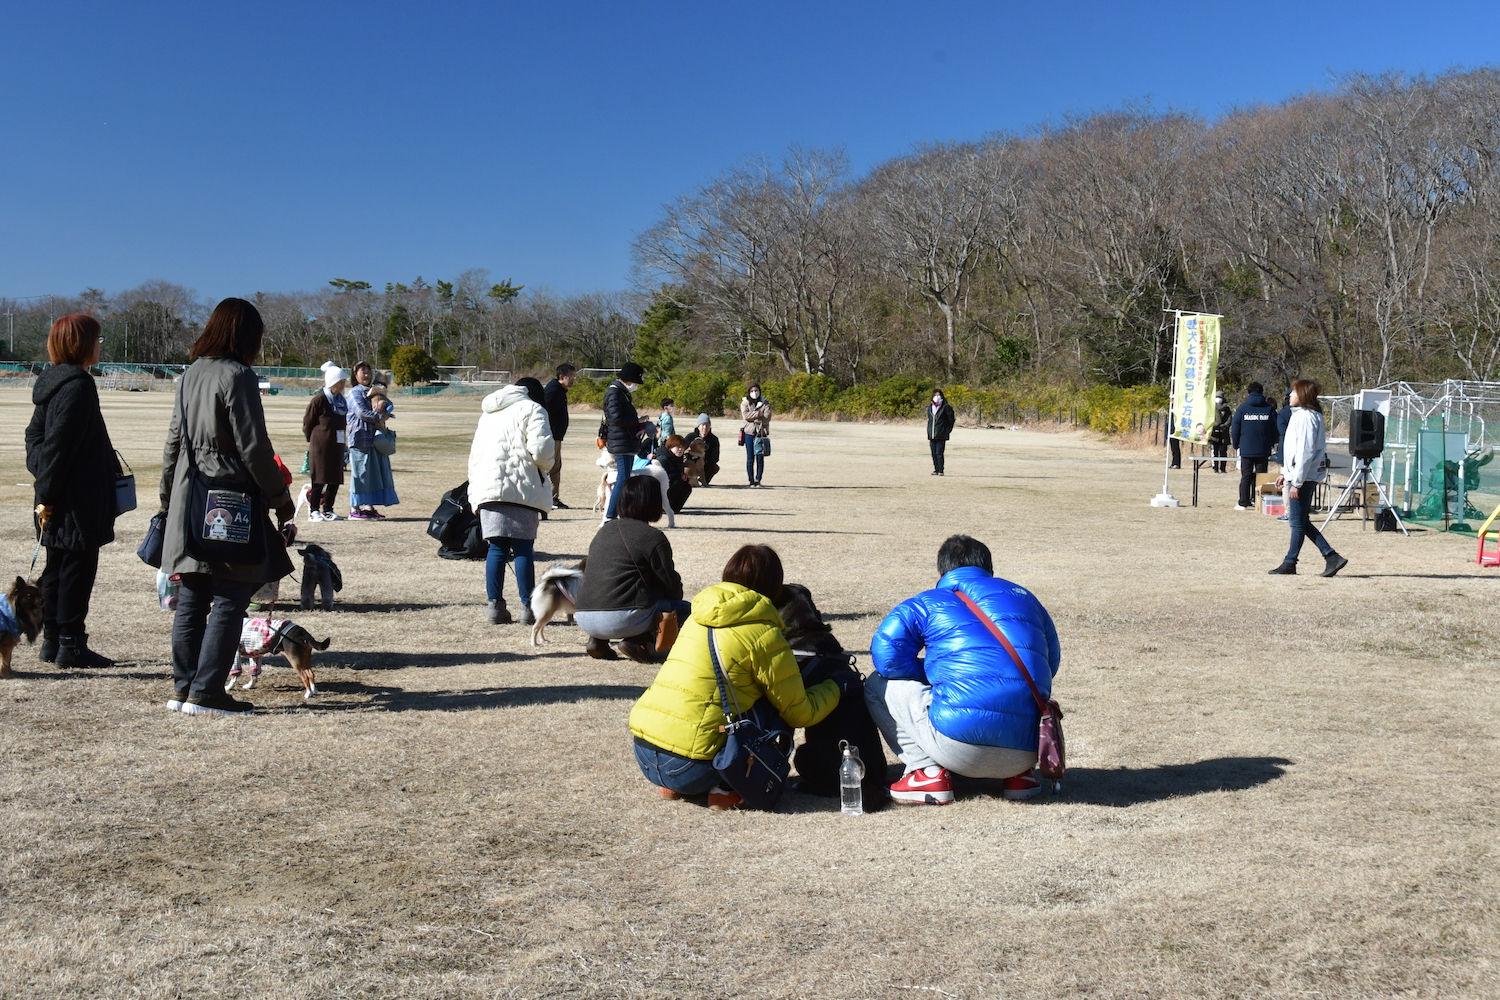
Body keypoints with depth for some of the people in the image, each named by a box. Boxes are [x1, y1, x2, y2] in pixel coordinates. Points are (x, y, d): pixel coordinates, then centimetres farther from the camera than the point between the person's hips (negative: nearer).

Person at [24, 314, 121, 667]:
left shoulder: (52, 381, 13)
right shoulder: (78, 385, -17)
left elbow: (34, 434, 17)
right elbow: (59, 443, -21)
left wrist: (42, 481, 10)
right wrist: (48, 492, -17)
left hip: (58, 499, 10)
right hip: (76, 500, -10)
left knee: (57, 568, 14)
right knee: (77, 568, -3)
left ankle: (52, 641, 21)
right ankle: (70, 645, 1)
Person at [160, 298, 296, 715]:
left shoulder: (191, 375, 11)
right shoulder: (237, 376, -12)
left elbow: (174, 440, 17)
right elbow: (253, 447, -13)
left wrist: (168, 496, 24)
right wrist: (281, 498, -5)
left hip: (189, 503, 8)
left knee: (192, 599, 12)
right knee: (229, 601, -3)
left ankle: (183, 687, 16)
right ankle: (206, 693, -4)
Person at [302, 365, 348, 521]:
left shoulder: (342, 401, 11)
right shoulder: (318, 400, -10)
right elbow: (307, 424, -4)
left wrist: (343, 440, 12)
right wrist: (313, 440, 3)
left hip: (337, 446, 6)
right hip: (321, 447, -6)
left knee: (336, 479, 6)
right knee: (319, 479, -3)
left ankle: (327, 510, 15)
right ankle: (314, 510, 5)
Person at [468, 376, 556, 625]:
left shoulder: (488, 414, 25)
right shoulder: (532, 409, 3)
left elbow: (474, 454, 25)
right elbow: (541, 448, -11)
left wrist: (474, 487, 25)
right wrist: (546, 467, 10)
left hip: (487, 489, 6)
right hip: (521, 489, -6)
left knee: (497, 548, 7)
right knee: (523, 548, -3)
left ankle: (495, 605, 4)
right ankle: (528, 607, -3)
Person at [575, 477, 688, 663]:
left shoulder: (603, 531, 20)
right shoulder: (653, 538, -1)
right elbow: (672, 587, 3)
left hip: (584, 619, 7)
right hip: (623, 619, -7)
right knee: (683, 609, 11)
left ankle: (598, 640, 12)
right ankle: (637, 641, -9)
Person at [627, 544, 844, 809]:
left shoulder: (698, 616, 15)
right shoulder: (764, 635, -6)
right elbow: (800, 713, 1)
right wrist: (836, 686, 19)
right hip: (689, 768, -7)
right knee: (776, 711, 9)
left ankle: (672, 785, 15)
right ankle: (727, 788, -2)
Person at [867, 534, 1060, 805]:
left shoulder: (929, 603, 9)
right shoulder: (1024, 597, 21)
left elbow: (887, 655, -1)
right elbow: (1051, 662, 27)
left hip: (960, 749, -5)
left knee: (878, 684, 15)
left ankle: (929, 772, 2)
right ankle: (1019, 774, 17)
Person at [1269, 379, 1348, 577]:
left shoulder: (1306, 417, -16)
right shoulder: (1299, 415, 15)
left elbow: (1305, 452, -20)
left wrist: (1296, 482, -20)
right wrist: (1285, 473, 23)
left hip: (1303, 476, -10)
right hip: (1297, 475, 10)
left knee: (1298, 522, -1)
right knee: (1301, 521, 11)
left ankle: (1290, 563, 7)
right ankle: (1331, 556, 11)